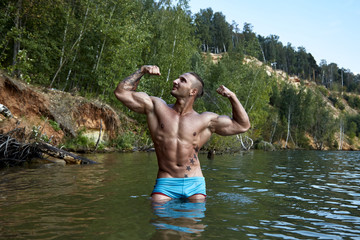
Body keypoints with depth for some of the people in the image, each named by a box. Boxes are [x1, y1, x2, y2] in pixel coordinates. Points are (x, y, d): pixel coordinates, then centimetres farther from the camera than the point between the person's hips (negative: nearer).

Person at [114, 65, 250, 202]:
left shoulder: (206, 120, 6)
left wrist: (232, 97, 4)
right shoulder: (156, 107, 6)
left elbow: (242, 125, 11)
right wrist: (142, 71, 4)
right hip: (165, 184, 0)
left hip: (195, 185, 1)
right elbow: (121, 92, 6)